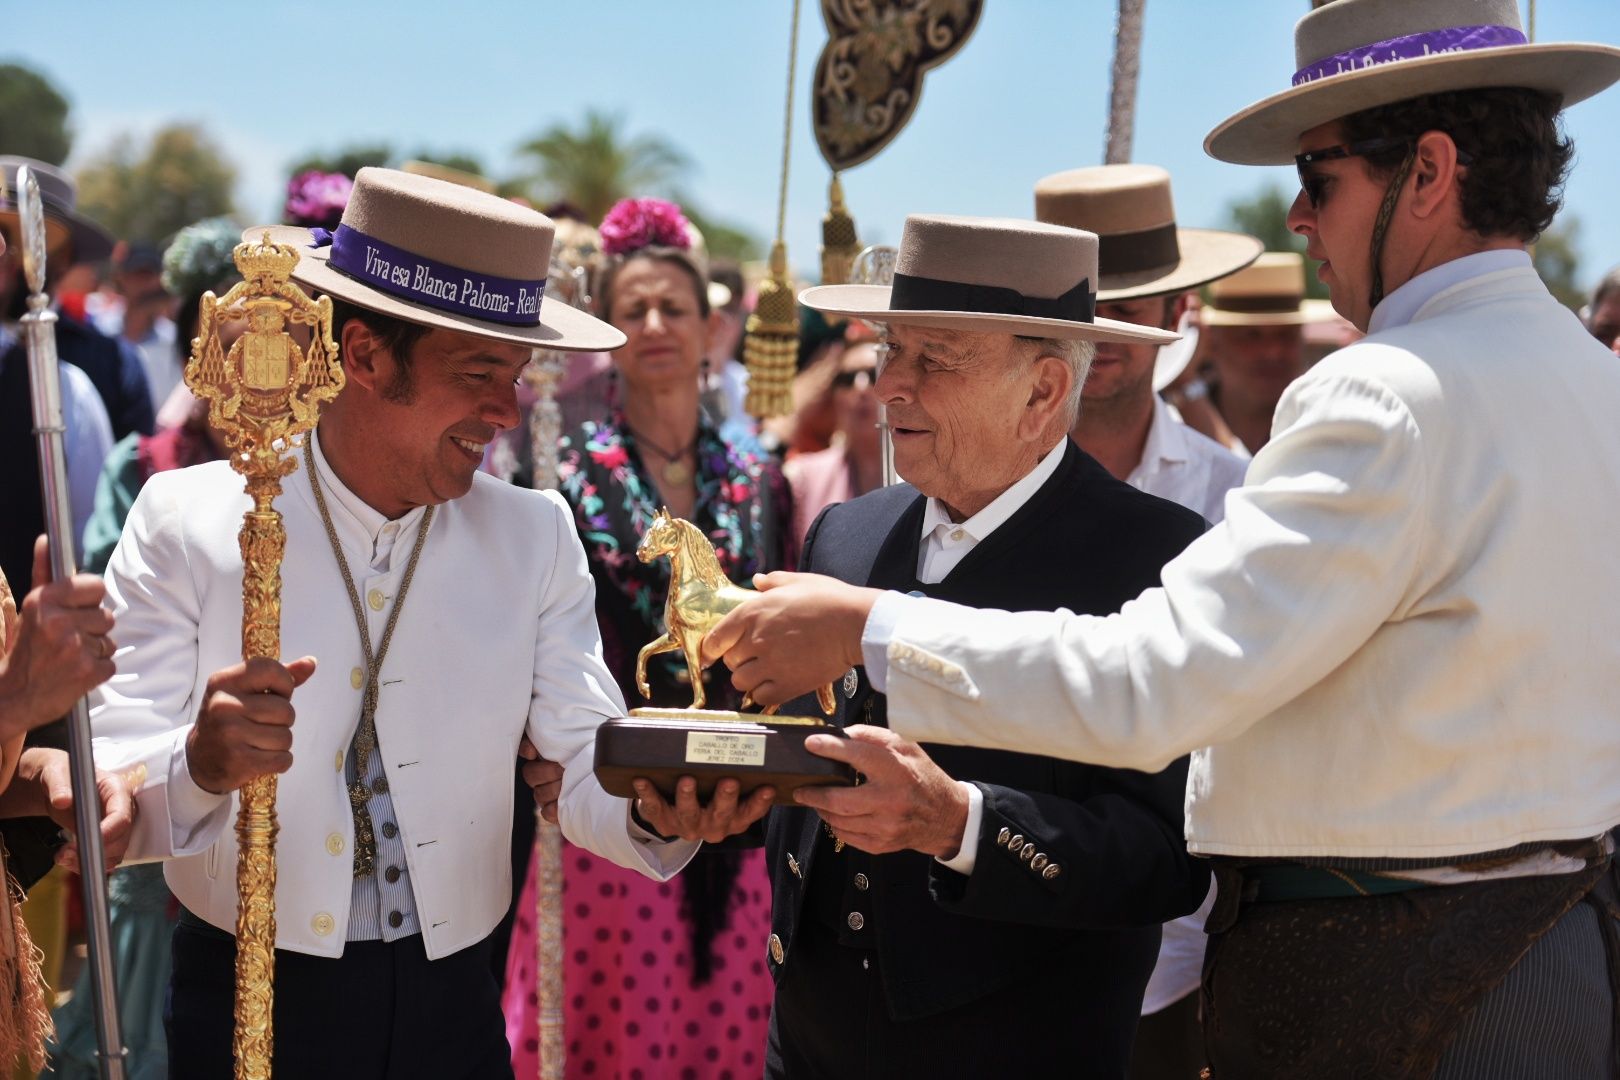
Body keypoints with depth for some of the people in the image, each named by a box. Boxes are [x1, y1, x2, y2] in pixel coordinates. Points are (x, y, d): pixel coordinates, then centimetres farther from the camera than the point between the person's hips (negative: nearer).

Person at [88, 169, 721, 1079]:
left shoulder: (535, 535, -1)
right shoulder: (186, 523, -10)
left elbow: (585, 772, -6)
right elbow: (106, 799, -15)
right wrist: (201, 765, -37)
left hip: (453, 1006, 3)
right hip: (247, 1003, -3)